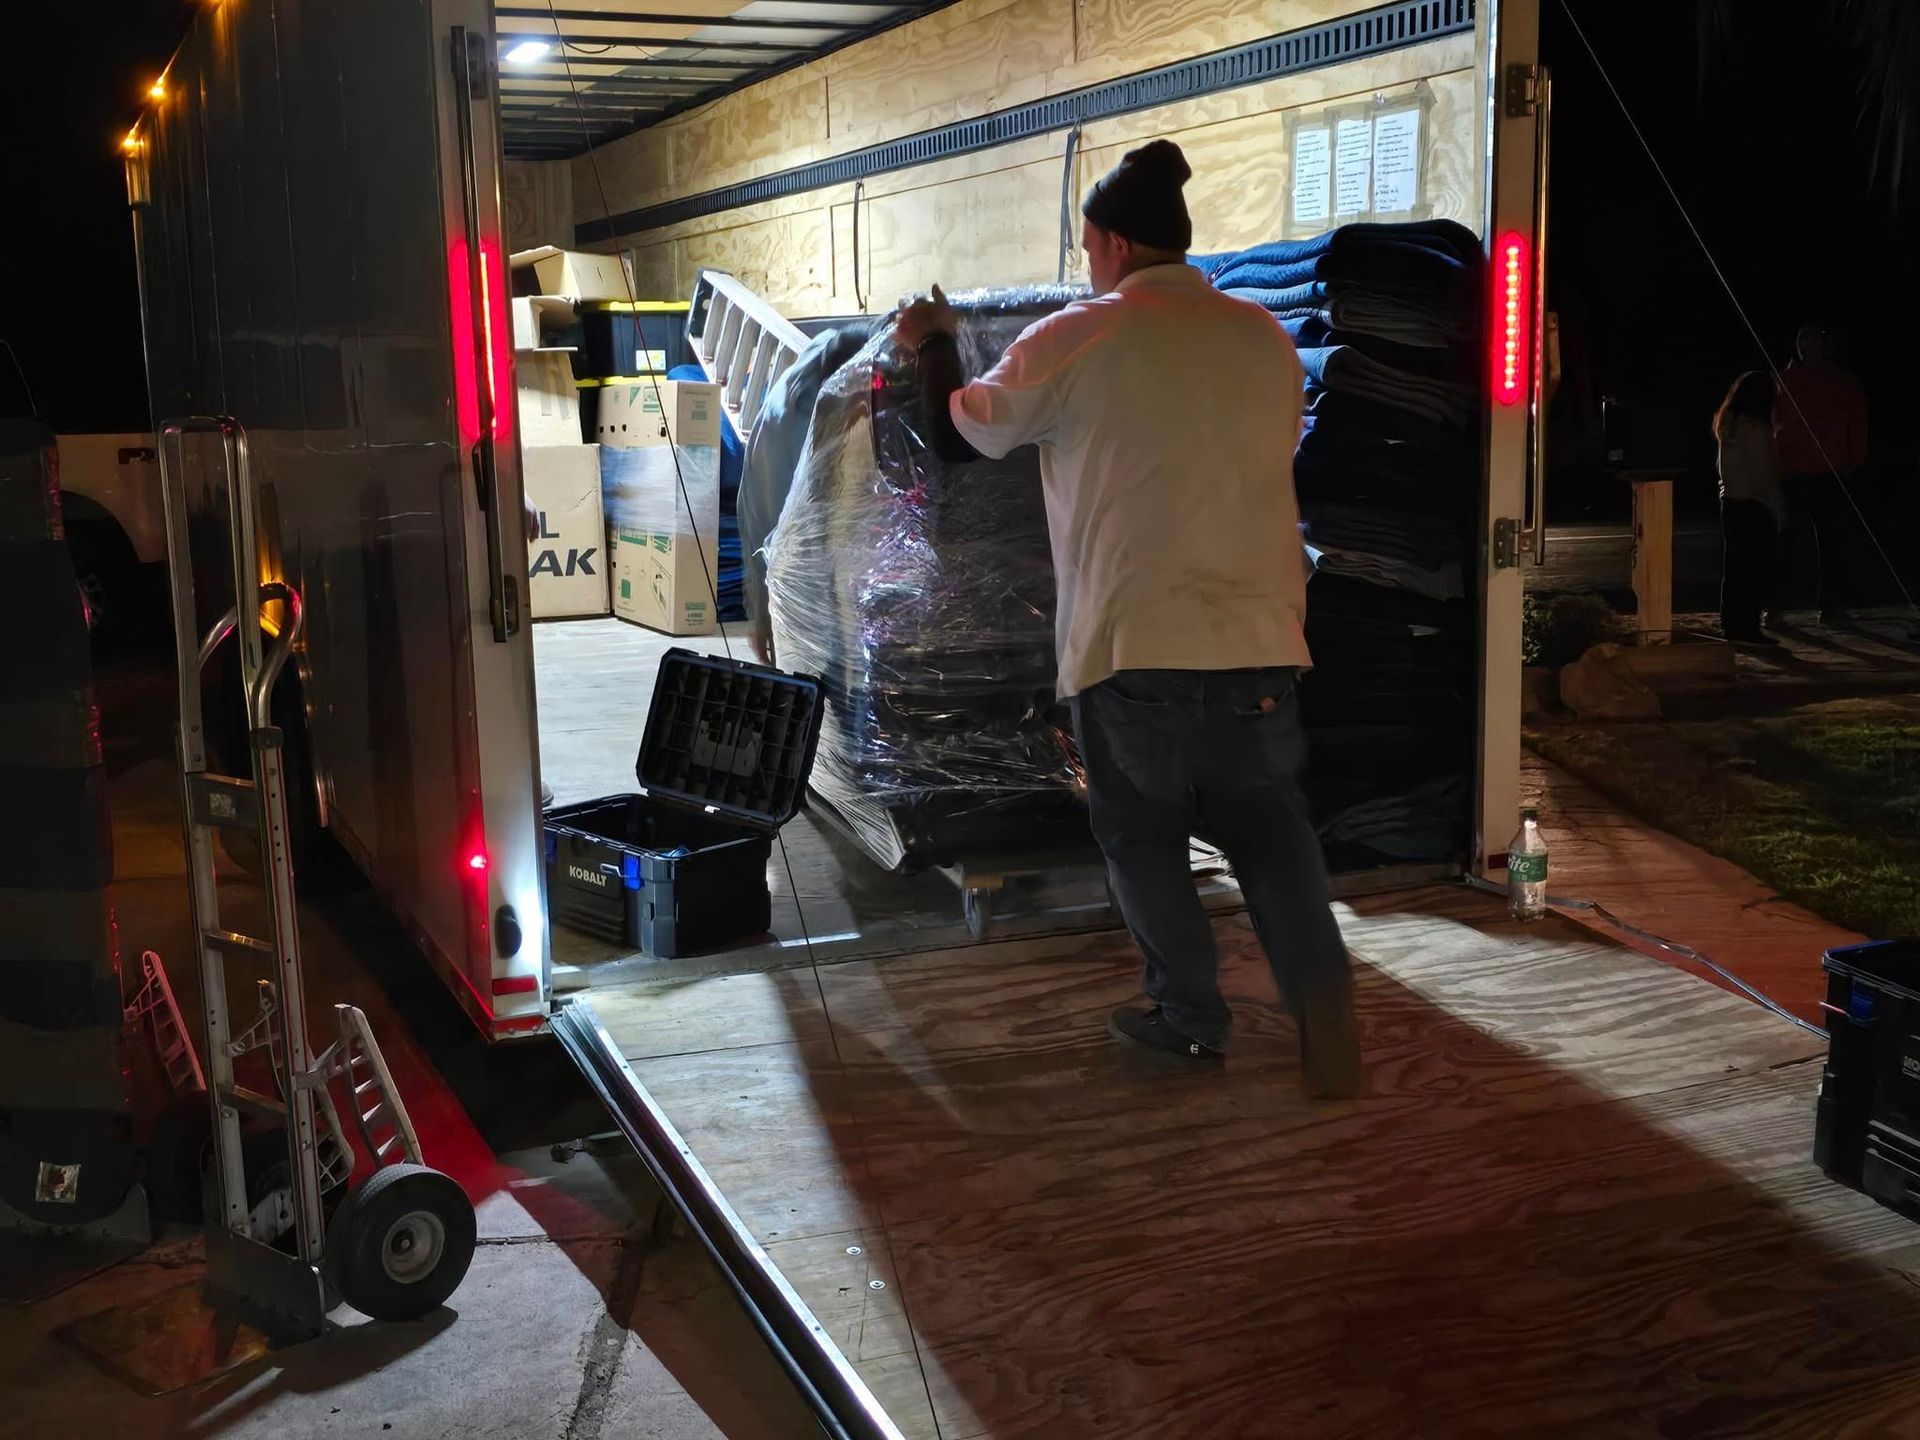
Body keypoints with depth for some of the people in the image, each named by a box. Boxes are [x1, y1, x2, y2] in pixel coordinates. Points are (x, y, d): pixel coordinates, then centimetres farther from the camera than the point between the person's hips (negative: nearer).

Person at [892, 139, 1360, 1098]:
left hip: (1131, 643, -4)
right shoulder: (1266, 337, 7)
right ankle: (1323, 1009, 0)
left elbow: (959, 433, 6)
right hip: (1260, 641, 4)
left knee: (1141, 834, 13)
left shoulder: (1075, 341, -6)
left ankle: (1189, 1016, 19)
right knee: (1269, 831, 11)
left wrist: (932, 343, 23)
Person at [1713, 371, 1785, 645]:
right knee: (1756, 568, -5)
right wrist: (1778, 508, -8)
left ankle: (1731, 623, 17)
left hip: (1730, 502, 9)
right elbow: (1764, 473, -15)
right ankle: (1748, 626, -6)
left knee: (1735, 565, 12)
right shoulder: (1756, 428, -15)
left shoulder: (1728, 425, 10)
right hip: (1754, 505, -9)